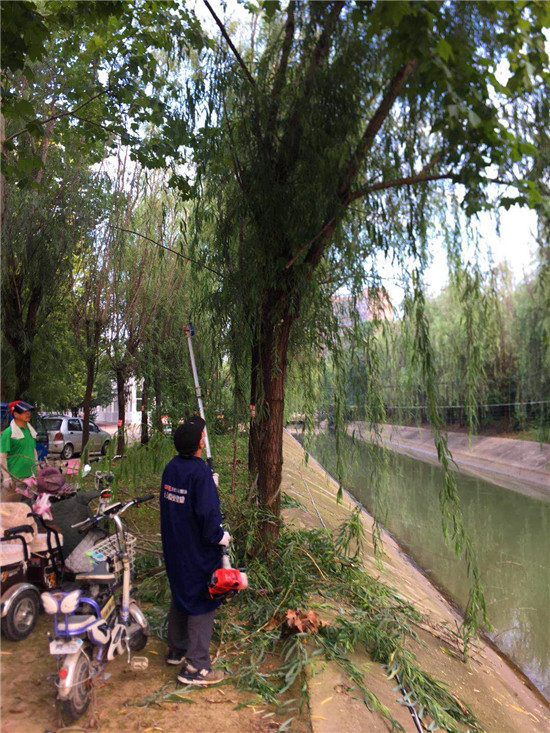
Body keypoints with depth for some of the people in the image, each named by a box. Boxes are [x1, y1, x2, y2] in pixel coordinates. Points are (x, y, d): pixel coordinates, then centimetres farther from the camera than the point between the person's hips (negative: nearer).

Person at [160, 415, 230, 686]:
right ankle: (195, 667, 11)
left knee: (181, 596, 23)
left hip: (174, 547, 9)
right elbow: (207, 513, -27)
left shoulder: (171, 467, 1)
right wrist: (220, 537, -10)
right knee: (202, 602, 4)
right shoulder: (199, 473, -24)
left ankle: (176, 650, 39)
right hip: (198, 551, -8)